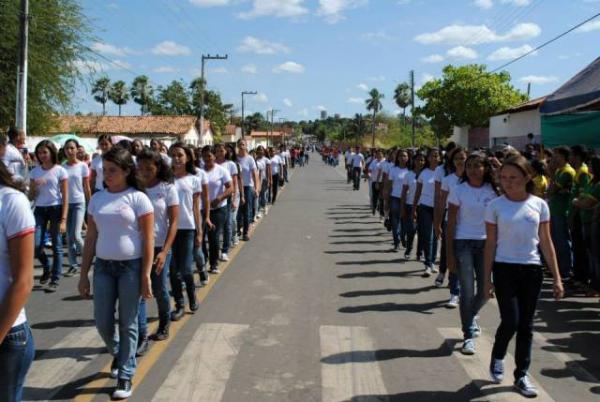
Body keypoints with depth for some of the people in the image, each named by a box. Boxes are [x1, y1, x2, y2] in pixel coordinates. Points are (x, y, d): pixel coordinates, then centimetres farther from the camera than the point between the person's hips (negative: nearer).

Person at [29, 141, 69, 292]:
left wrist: (63, 220, -13)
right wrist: (34, 187, -13)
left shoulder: (60, 171, -4)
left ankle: (55, 279, 12)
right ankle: (46, 268, 23)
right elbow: (31, 197, 9)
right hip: (39, 210, 3)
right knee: (36, 245, -5)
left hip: (55, 209, -3)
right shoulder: (34, 171, 7)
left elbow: (65, 197, -6)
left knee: (56, 246, 2)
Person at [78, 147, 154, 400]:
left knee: (128, 324, 4)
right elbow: (90, 239, 9)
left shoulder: (138, 198, -8)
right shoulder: (97, 199, 5)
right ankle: (117, 354, 39)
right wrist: (84, 274, 7)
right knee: (102, 322, 9)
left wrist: (146, 276, -11)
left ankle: (125, 375, 16)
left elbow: (148, 240, -8)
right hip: (103, 266, 4)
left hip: (131, 266, -4)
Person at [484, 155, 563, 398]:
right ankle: (497, 358, 22)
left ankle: (522, 375, 20)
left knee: (526, 325, 7)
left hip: (532, 270, 2)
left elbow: (546, 243, 4)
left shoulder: (539, 205, 0)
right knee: (511, 321, -8)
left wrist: (556, 278, 2)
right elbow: (490, 244, -1)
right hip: (505, 269, -2)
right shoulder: (495, 206, -4)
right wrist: (488, 278, -2)